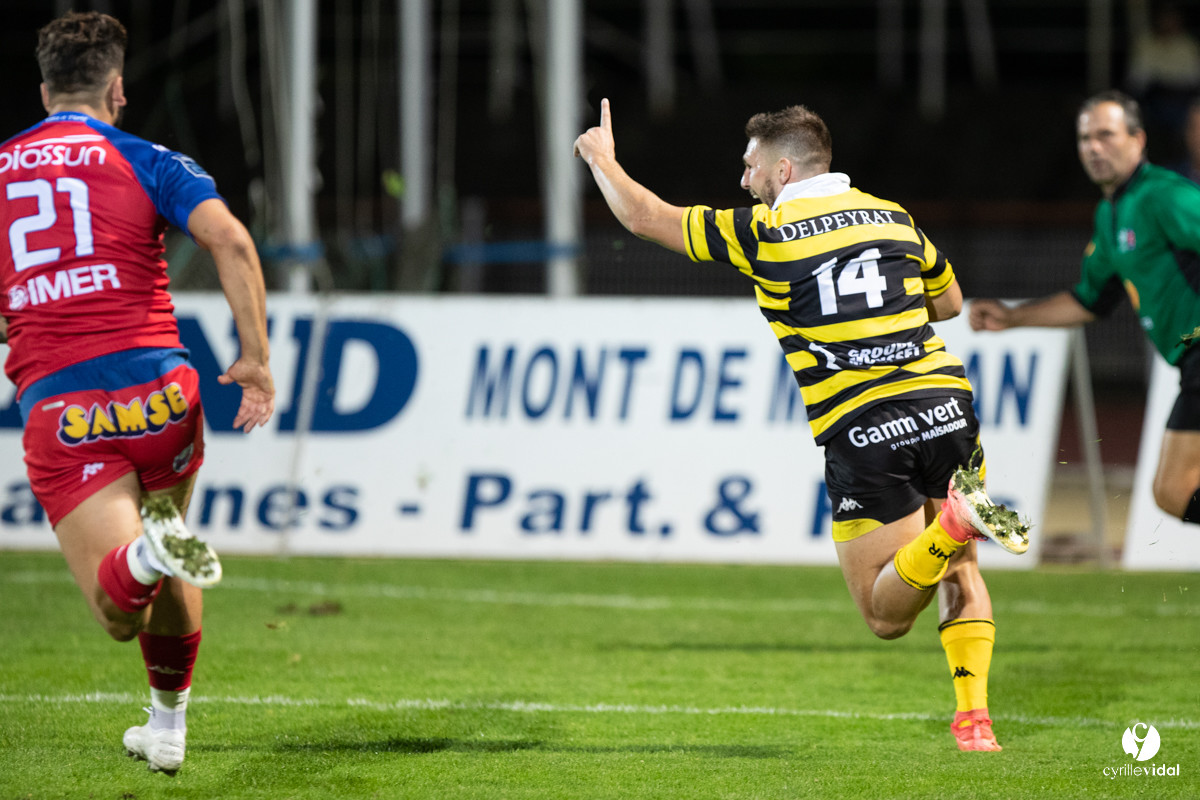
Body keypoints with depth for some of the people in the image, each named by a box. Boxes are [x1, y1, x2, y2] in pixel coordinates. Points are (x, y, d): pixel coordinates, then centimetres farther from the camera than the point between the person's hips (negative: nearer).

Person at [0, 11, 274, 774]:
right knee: (168, 577, 28)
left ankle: (149, 549, -37)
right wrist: (256, 357, -6)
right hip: (156, 389, 0)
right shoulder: (147, 161, 6)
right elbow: (229, 238, -11)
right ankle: (169, 725, 32)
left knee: (118, 610, -5)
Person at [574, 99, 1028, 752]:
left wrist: (602, 158, 29)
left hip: (862, 436, -4)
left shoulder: (764, 232, 1)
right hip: (943, 406, 4)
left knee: (885, 614, 1)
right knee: (959, 575, 20)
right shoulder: (893, 217, 15)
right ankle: (973, 716, 2)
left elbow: (643, 216, 11)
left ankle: (951, 525, -26)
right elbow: (948, 300, 32)